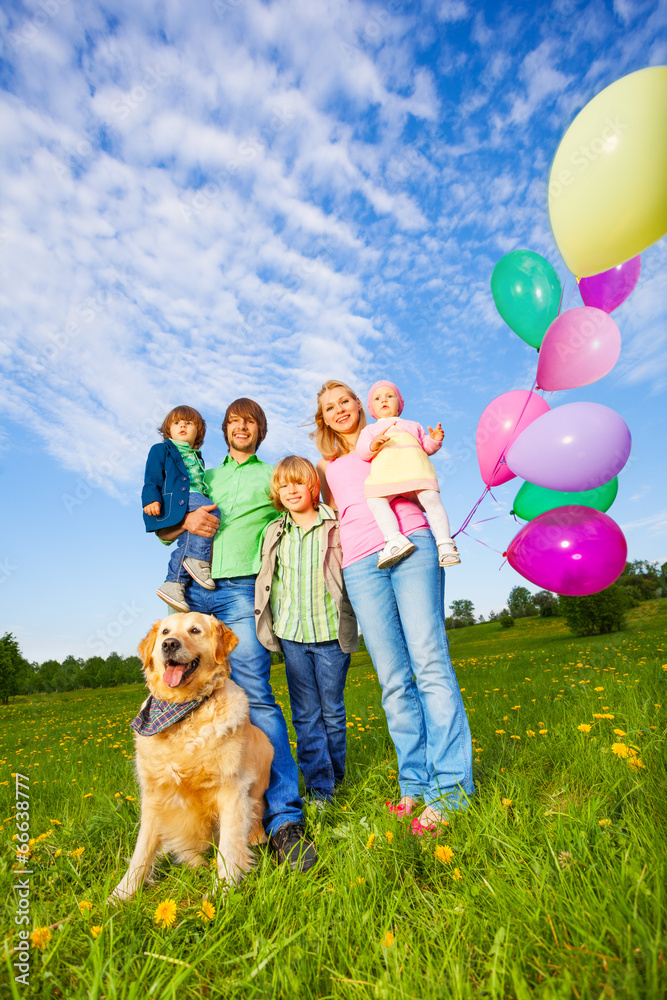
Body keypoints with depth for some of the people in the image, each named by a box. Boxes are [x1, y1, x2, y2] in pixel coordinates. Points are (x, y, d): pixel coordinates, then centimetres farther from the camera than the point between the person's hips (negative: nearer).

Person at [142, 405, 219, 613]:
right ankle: (198, 560, -24)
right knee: (211, 511, -30)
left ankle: (172, 584, -9)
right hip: (175, 499, -6)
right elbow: (152, 478, 2)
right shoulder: (162, 449, 14)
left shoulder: (197, 457, 34)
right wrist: (151, 499, -12)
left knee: (187, 540, -13)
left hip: (194, 498, 7)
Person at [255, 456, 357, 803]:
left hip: (331, 632, -2)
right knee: (305, 713, 7)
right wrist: (267, 624, 11)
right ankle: (318, 786, 19)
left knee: (333, 709, 11)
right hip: (292, 633, 2)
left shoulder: (336, 526, -2)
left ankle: (336, 777, 30)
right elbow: (267, 580, 14)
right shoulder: (274, 533, 7)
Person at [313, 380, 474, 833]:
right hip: (360, 564, 2)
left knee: (429, 661, -12)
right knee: (393, 679, -2)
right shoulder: (326, 465, 27)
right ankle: (415, 784, 6)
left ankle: (450, 788, -8)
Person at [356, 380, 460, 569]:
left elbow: (426, 447, 27)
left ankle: (445, 544, -24)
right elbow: (361, 451, 14)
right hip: (385, 470, 0)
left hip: (416, 467, 0)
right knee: (375, 501, -28)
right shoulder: (370, 430, 34)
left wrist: (434, 440, 3)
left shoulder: (413, 426, 39)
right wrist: (373, 445, -9)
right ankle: (395, 539, -36)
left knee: (431, 498, -23)